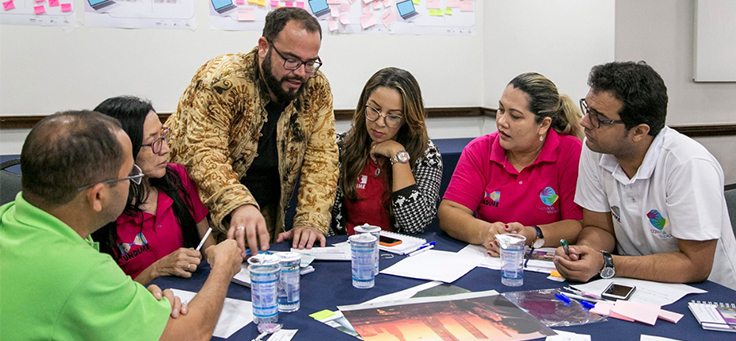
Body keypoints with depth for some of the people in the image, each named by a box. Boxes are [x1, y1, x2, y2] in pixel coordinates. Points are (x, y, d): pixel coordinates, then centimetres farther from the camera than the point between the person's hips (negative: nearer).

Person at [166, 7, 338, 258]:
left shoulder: (316, 89, -4)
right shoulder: (221, 80, -19)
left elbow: (321, 157, -5)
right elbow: (203, 152, -29)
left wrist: (311, 221, -19)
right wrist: (239, 205, -46)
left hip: (265, 216, 4)